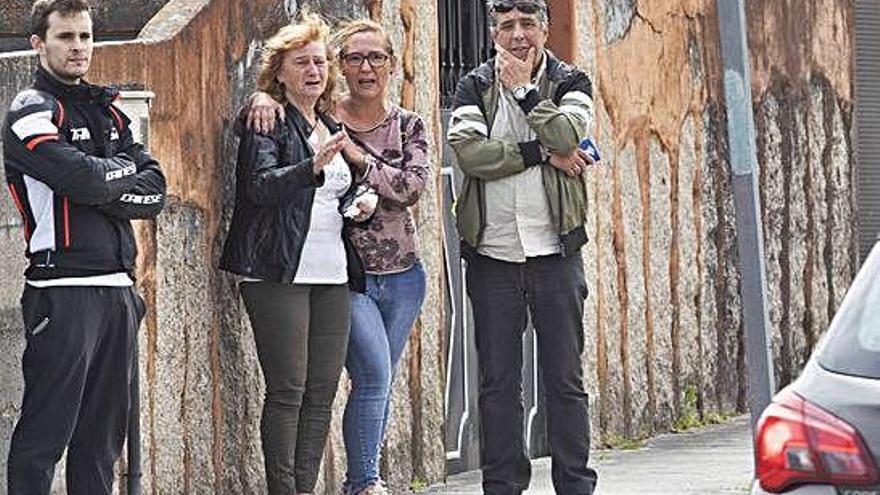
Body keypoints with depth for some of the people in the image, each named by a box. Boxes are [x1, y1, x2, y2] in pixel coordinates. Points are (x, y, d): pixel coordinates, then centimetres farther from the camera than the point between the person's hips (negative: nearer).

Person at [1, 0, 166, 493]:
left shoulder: (107, 112, 18)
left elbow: (155, 191, 8)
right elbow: (84, 180, -19)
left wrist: (107, 191, -10)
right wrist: (125, 169, 0)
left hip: (119, 287, 7)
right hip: (63, 290, -7)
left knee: (104, 434, 10)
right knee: (45, 434, -7)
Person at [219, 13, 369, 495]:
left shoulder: (332, 127, 20)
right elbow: (261, 185, -19)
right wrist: (315, 166, -32)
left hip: (332, 274, 7)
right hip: (281, 273, -7)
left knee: (322, 392, 3)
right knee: (288, 391, -9)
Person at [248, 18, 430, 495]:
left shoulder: (408, 126, 4)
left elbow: (413, 186, -11)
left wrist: (358, 157, -19)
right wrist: (263, 98, -22)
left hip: (401, 273, 4)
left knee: (378, 384, 9)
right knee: (374, 376, -15)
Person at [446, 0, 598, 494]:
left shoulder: (570, 82, 5)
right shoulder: (475, 87, 6)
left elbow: (569, 136, -15)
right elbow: (469, 152, -11)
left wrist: (523, 90, -11)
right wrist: (544, 154, -13)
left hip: (554, 250, -1)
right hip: (492, 253, 1)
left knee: (565, 378, 2)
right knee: (498, 381, 4)